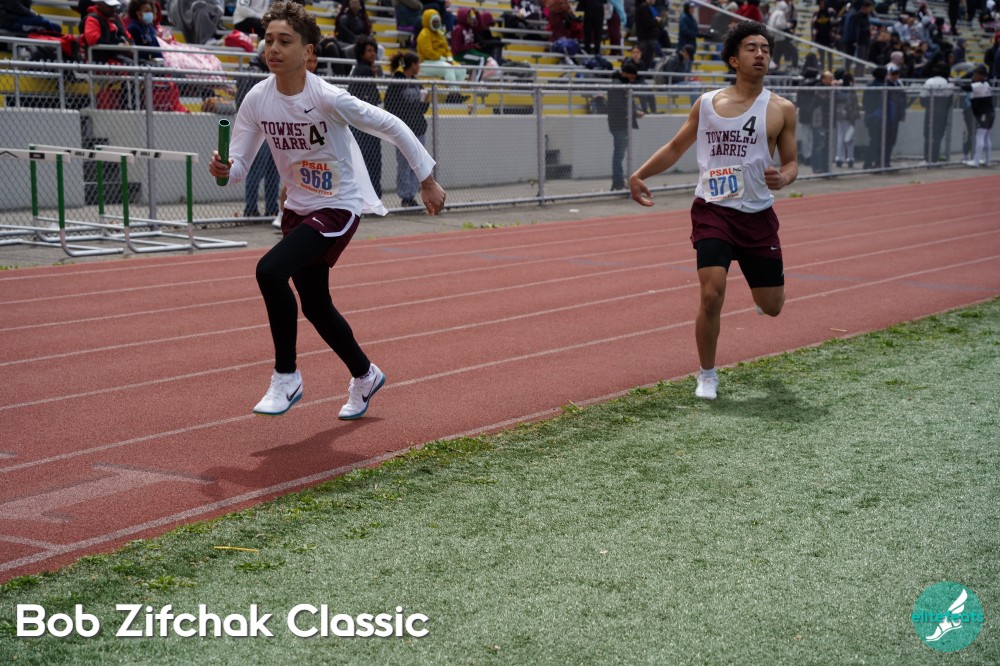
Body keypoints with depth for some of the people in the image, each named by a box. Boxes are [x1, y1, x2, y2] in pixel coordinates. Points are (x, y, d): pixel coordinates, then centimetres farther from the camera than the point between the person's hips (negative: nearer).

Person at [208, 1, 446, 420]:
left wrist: (427, 181, -8)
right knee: (315, 307, 16)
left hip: (339, 206, -7)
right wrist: (224, 170, -28)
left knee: (270, 270, -26)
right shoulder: (258, 100, -7)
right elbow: (239, 163, -3)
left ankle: (286, 377, -10)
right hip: (298, 209, 7)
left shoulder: (327, 98, -23)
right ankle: (365, 377, 42)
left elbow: (392, 127, -13)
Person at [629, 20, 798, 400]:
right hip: (712, 212, -1)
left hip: (758, 216, 1)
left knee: (771, 307, 8)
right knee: (712, 295, -17)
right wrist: (640, 174, 6)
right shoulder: (707, 104, 4)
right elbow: (676, 148, 16)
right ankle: (707, 375, 5)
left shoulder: (780, 109, 1)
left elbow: (791, 162, 6)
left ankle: (762, 290, 50)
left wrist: (783, 178, -17)